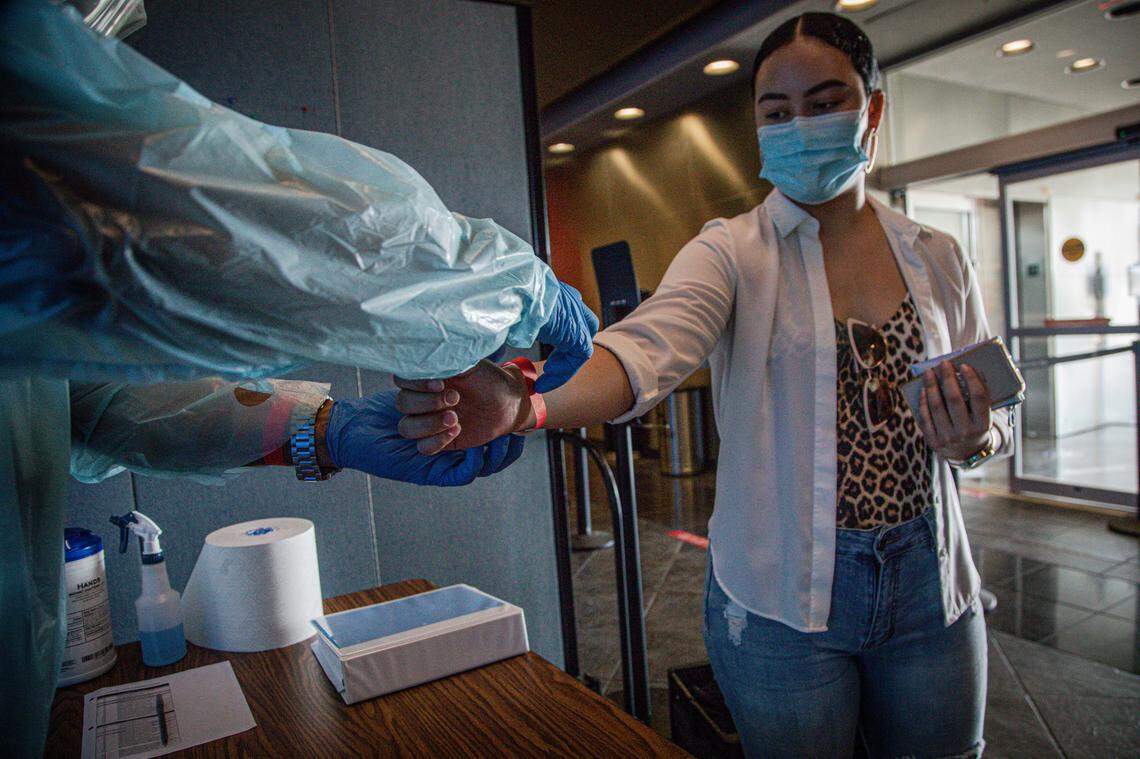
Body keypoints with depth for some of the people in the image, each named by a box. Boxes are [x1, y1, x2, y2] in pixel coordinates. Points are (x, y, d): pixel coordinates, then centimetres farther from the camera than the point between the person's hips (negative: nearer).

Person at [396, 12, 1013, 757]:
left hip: (929, 587, 4)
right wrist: (528, 404, -47)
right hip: (783, 596, -3)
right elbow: (648, 346, -28)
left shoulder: (938, 258, 4)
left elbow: (996, 419, 11)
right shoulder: (734, 250, -8)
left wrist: (976, 438, -13)